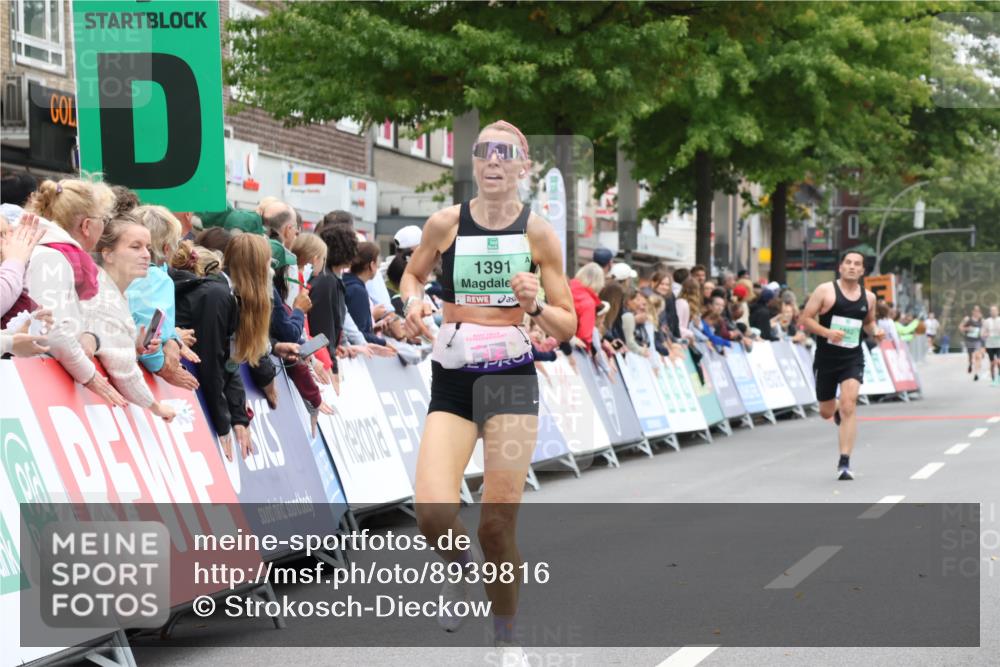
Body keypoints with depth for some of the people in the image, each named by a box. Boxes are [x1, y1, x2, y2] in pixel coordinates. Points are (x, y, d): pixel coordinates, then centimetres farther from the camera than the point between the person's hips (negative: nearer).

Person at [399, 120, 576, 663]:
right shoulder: (445, 224, -1)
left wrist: (536, 306, -17)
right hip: (451, 379, 1)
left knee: (498, 526, -3)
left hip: (511, 378, -1)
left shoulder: (538, 233, -1)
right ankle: (461, 570, 19)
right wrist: (413, 300, -3)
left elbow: (566, 327, 3)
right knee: (433, 514, -18)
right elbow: (413, 273, 19)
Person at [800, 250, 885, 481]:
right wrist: (827, 332, -23)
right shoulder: (825, 291, -7)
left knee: (848, 407, -17)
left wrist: (875, 332, 1)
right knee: (826, 412, 13)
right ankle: (838, 412, 53)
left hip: (852, 359, 1)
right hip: (826, 358, -1)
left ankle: (844, 463, -14)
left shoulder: (868, 297, 5)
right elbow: (805, 319, -7)